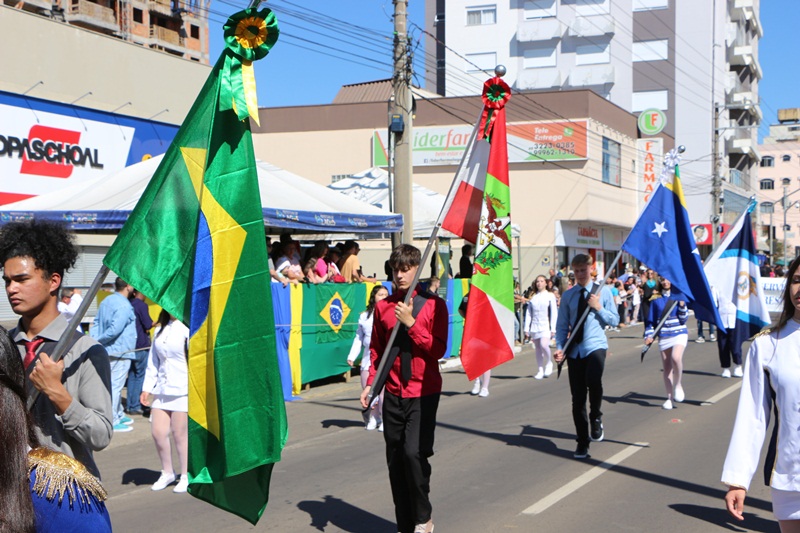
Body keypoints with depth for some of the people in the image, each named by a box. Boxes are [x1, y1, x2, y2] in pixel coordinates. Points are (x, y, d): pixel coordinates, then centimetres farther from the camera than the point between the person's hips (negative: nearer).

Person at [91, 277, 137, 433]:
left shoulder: (106, 301, 10)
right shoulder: (124, 306, -19)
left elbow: (96, 323, 10)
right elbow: (115, 329, -24)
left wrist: (94, 340, 0)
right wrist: (99, 341, -13)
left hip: (108, 351, 9)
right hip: (120, 351, -9)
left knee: (115, 385, 19)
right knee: (115, 386, -4)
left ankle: (119, 415, 31)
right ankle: (113, 422, 1)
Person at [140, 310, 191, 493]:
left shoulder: (189, 328, -8)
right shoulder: (161, 329, 15)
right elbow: (153, 360, 17)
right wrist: (147, 388, 13)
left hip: (183, 390, -7)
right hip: (161, 389, 7)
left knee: (180, 434, 0)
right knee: (158, 432, 5)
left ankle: (186, 476, 17)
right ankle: (167, 473, 24)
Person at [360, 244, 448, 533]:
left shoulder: (434, 304, -3)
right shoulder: (383, 307, 7)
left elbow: (438, 349, -10)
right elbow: (376, 350, 14)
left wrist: (411, 323, -15)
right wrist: (370, 384, 3)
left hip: (424, 393, -4)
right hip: (393, 394, 4)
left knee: (414, 452, -17)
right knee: (395, 460, 6)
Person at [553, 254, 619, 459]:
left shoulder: (603, 291, 3)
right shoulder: (568, 296, 7)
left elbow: (614, 321, 3)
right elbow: (562, 325, 8)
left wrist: (599, 308, -12)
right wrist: (560, 348, -6)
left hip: (596, 346, -3)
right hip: (574, 350, 3)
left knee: (593, 379, -33)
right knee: (577, 398, 5)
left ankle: (596, 419, -6)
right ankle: (582, 443, 18)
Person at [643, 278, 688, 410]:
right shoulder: (656, 299, 6)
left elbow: (683, 319, -1)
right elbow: (651, 320, 11)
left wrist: (682, 305, -16)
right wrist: (649, 335, 0)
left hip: (679, 334, -2)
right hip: (663, 336, 2)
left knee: (676, 357, -28)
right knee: (666, 367, 3)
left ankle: (678, 385, -5)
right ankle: (670, 398, 13)